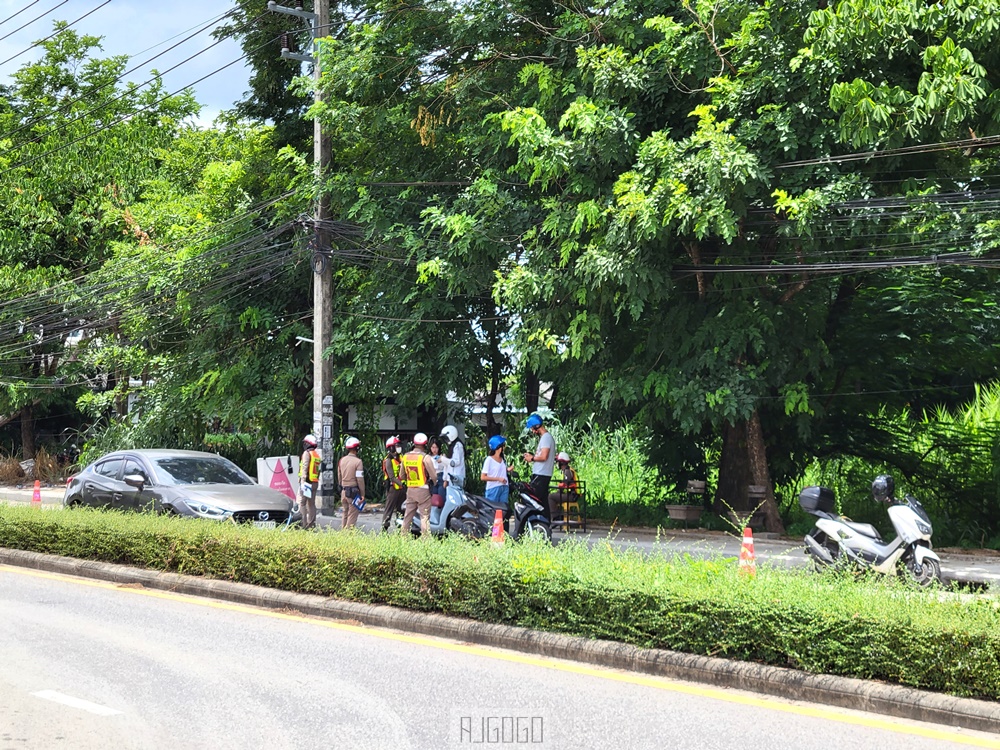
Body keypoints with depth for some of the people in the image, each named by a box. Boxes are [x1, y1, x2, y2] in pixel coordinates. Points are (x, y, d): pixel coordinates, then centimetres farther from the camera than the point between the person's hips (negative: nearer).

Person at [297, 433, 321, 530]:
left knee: (301, 503, -8)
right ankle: (311, 524, 11)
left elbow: (304, 468, -16)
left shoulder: (307, 453, -7)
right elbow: (319, 470, 15)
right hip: (315, 482, 8)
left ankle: (303, 523, -16)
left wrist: (303, 481, -20)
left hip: (307, 481, -8)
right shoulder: (318, 455, 17)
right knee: (311, 503, 12)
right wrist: (318, 485, 16)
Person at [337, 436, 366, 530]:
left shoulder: (342, 460, 8)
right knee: (352, 515, -1)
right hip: (354, 491, -7)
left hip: (343, 491, 7)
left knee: (345, 514, 17)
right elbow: (360, 479, -14)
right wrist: (362, 494, -9)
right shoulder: (357, 461, -13)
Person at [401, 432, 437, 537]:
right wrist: (434, 483, 9)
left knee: (408, 515, 12)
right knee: (424, 516, -2)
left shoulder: (405, 456, 6)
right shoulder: (425, 457, -12)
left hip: (410, 489, 5)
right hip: (423, 489, -5)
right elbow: (434, 475, -12)